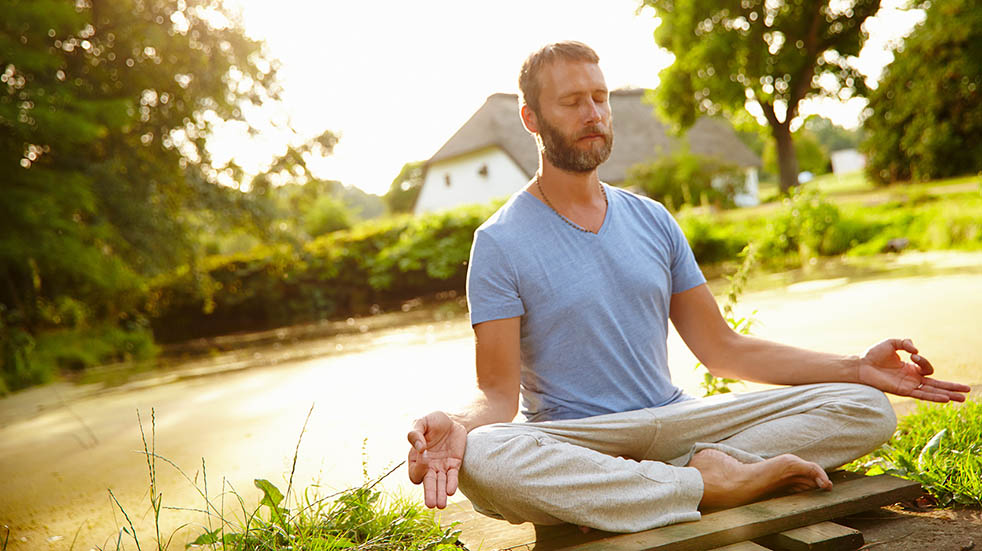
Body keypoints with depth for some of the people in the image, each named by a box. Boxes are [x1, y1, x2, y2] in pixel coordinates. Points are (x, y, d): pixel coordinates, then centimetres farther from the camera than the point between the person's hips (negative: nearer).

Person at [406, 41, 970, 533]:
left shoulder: (653, 221, 12)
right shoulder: (500, 242, -4)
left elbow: (723, 348, 12)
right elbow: (499, 394, -8)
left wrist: (856, 367, 3)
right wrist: (456, 426, -33)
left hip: (674, 420, 4)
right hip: (573, 442, -4)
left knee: (867, 408, -9)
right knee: (477, 459, -39)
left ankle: (696, 468, -27)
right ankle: (713, 485, -28)